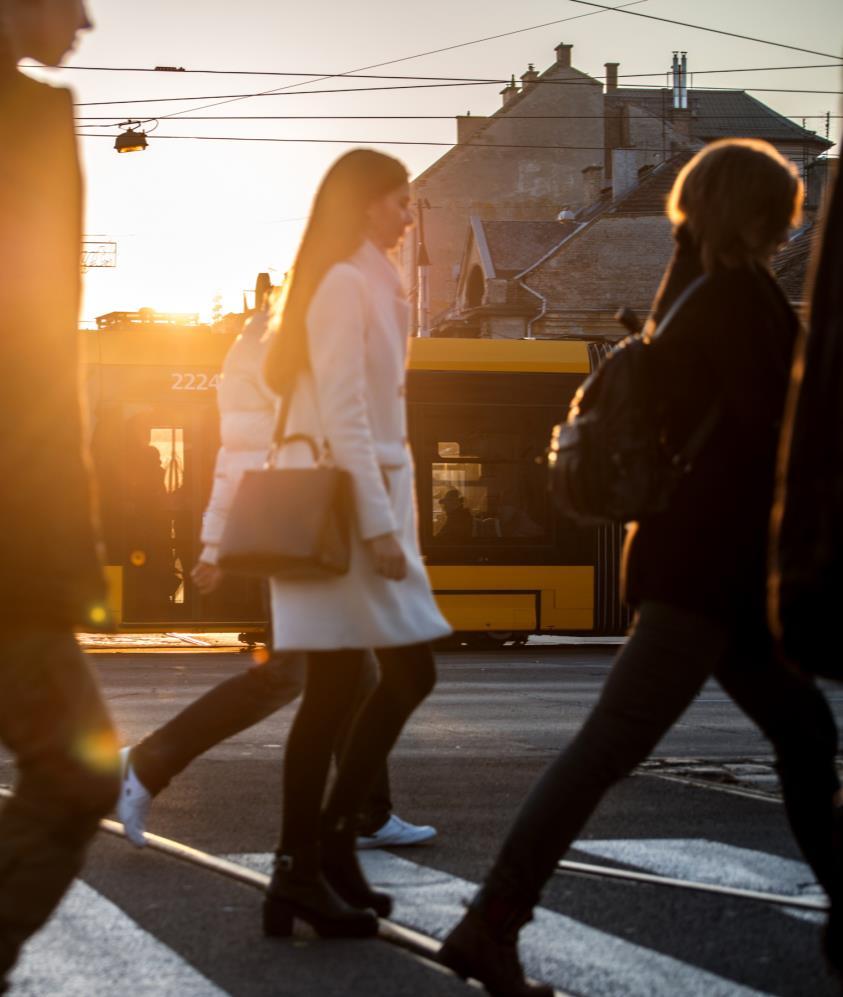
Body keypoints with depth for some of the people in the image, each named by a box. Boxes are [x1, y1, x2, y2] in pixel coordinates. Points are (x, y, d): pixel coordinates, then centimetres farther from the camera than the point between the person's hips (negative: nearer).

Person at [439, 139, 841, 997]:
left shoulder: (687, 291, 16)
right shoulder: (741, 293, -11)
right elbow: (768, 427, -18)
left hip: (696, 554, 10)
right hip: (709, 562, -10)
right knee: (610, 745, -13)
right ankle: (490, 927, -16)